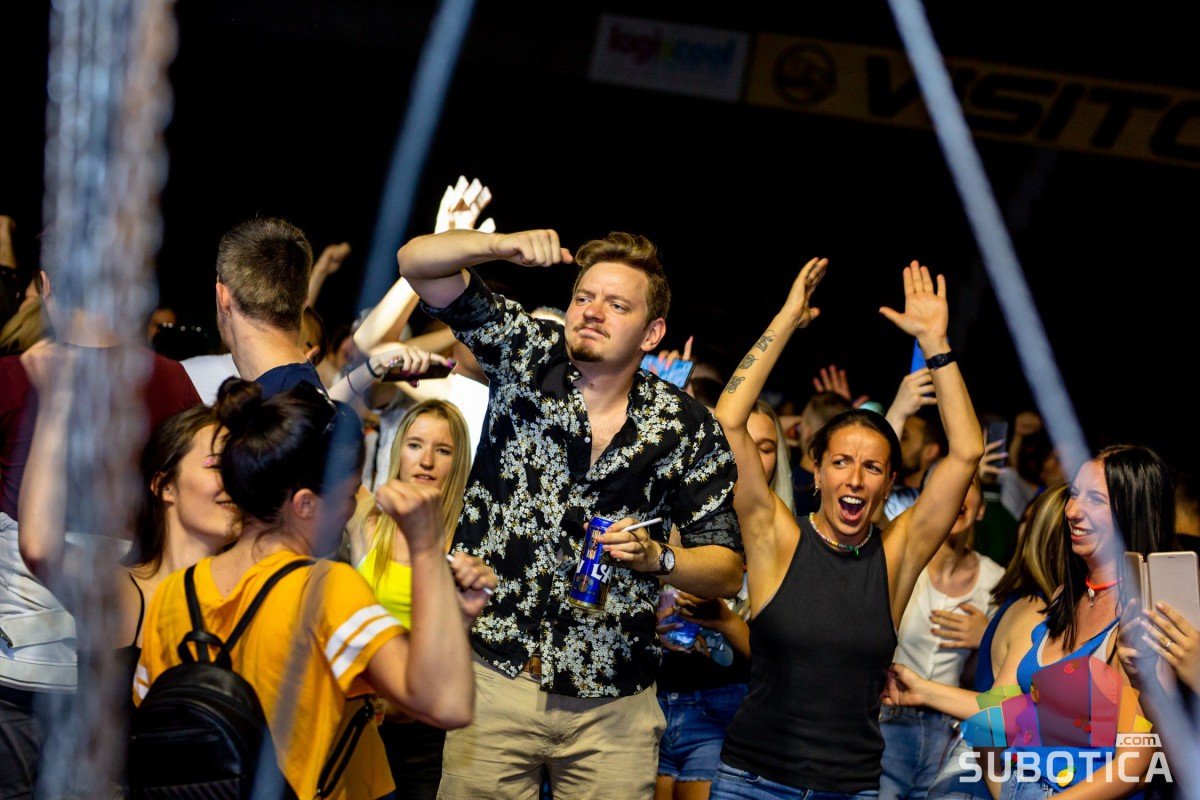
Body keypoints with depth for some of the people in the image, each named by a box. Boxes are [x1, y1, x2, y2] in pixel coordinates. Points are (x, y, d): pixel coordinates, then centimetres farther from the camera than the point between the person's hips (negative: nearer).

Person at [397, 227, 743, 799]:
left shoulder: (686, 430, 1)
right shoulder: (525, 355, 2)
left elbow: (727, 571, 4)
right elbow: (417, 262, -3)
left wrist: (656, 557, -15)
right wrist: (502, 246, -21)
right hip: (496, 677, 0)